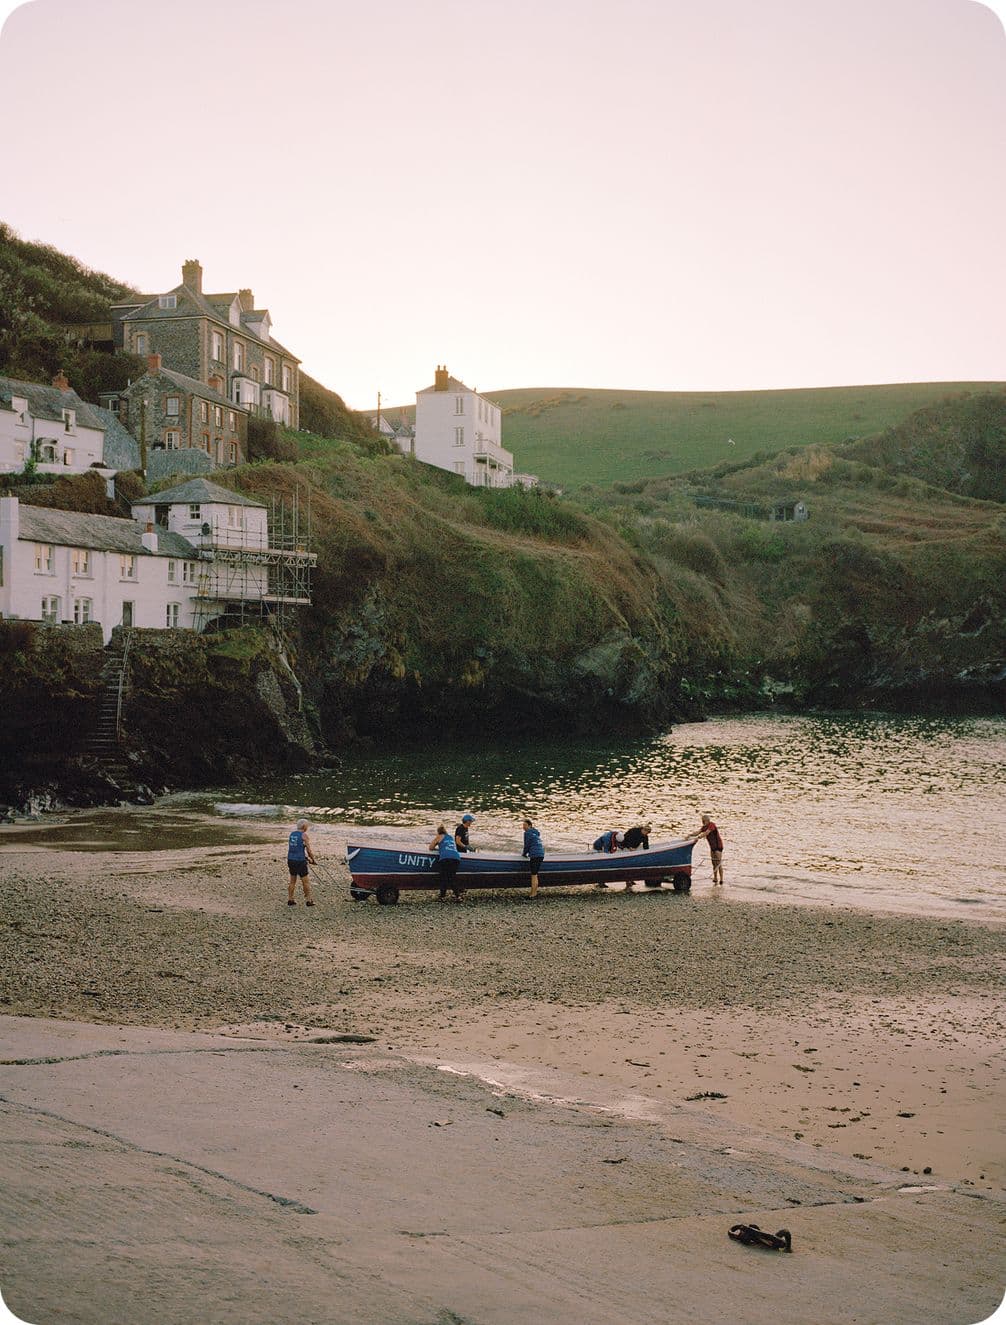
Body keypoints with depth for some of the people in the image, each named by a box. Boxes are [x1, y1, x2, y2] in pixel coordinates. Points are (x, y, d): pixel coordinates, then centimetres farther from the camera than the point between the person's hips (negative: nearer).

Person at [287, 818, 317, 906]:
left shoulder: (292, 834, 11)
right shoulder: (304, 835, -10)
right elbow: (309, 850, -8)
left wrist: (307, 857, 24)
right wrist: (313, 859, 9)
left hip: (291, 859, 7)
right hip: (300, 860, -7)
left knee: (292, 881, 16)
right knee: (305, 881, 6)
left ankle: (290, 900, 19)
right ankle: (308, 900, 13)